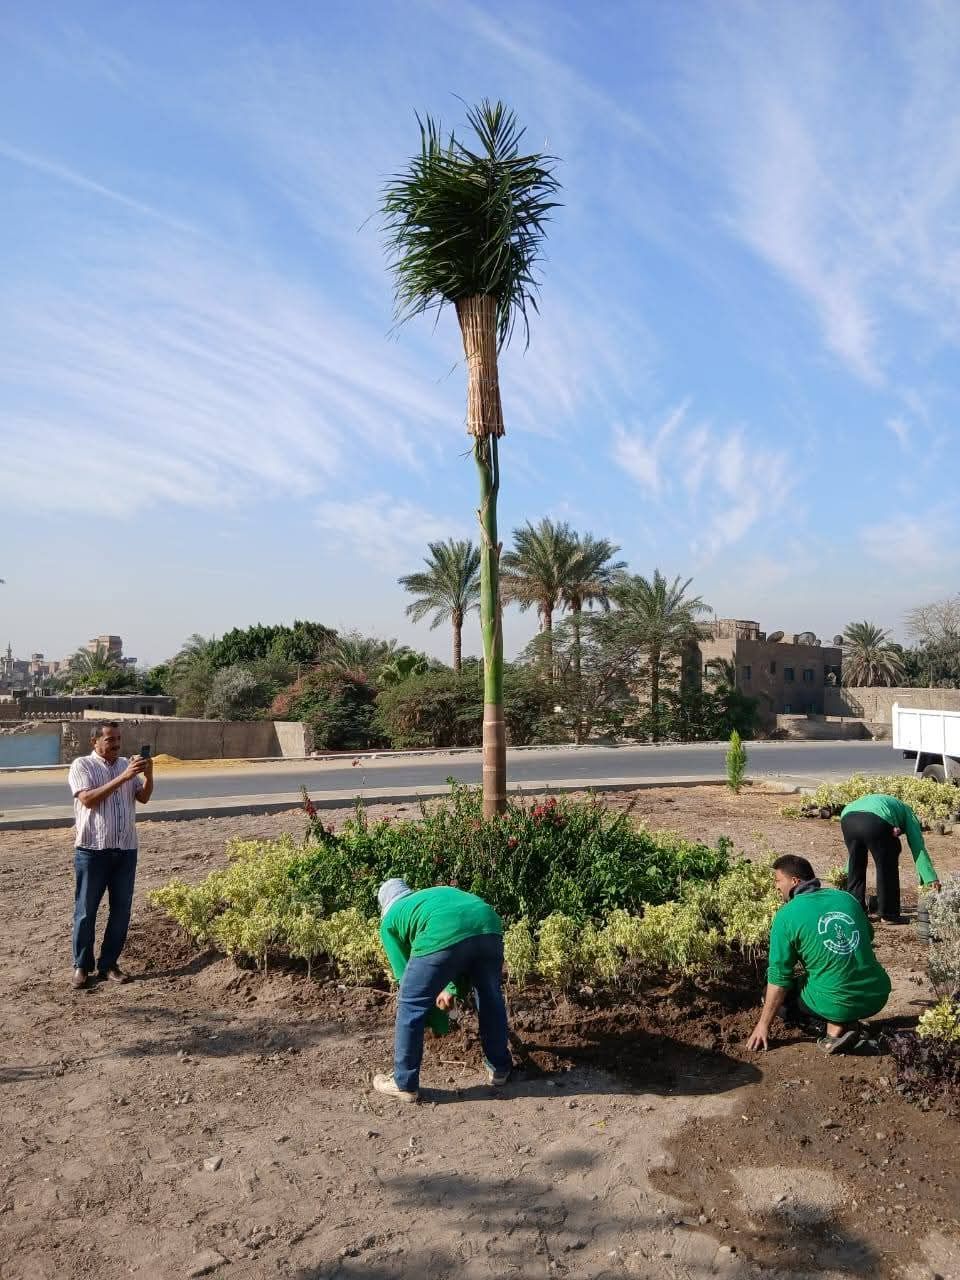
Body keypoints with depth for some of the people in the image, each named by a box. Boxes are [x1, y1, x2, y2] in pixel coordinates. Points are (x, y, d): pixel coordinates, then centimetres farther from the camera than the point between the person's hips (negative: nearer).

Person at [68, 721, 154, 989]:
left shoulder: (127, 764, 9)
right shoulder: (81, 765, -6)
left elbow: (144, 797, 4)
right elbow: (88, 799, -20)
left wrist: (148, 774, -15)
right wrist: (122, 777, -26)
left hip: (126, 849, 4)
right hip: (93, 850, -4)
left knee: (121, 910, 8)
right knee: (86, 910, 5)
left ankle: (109, 963, 20)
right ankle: (81, 965, 19)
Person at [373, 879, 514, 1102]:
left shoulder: (390, 919, 28)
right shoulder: (439, 892, 42)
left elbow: (405, 973, 27)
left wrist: (439, 1023, 36)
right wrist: (453, 989, 41)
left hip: (443, 935, -5)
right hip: (489, 926, 5)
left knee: (410, 1006, 15)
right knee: (491, 998, 27)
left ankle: (404, 1084, 25)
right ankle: (499, 1069, 42)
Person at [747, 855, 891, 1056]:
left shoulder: (786, 916, -9)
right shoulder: (846, 897, 6)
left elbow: (779, 977, -6)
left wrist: (763, 1024, 4)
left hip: (839, 1005, -6)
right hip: (879, 996, 6)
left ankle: (835, 1027, -2)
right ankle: (846, 1022, 12)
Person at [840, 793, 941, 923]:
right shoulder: (907, 812, 33)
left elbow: (853, 849, 47)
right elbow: (918, 847, 21)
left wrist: (846, 873, 52)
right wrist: (931, 878, 20)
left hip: (847, 817, 5)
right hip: (876, 821, -5)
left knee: (856, 868, 22)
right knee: (887, 869, 13)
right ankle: (888, 915, 17)